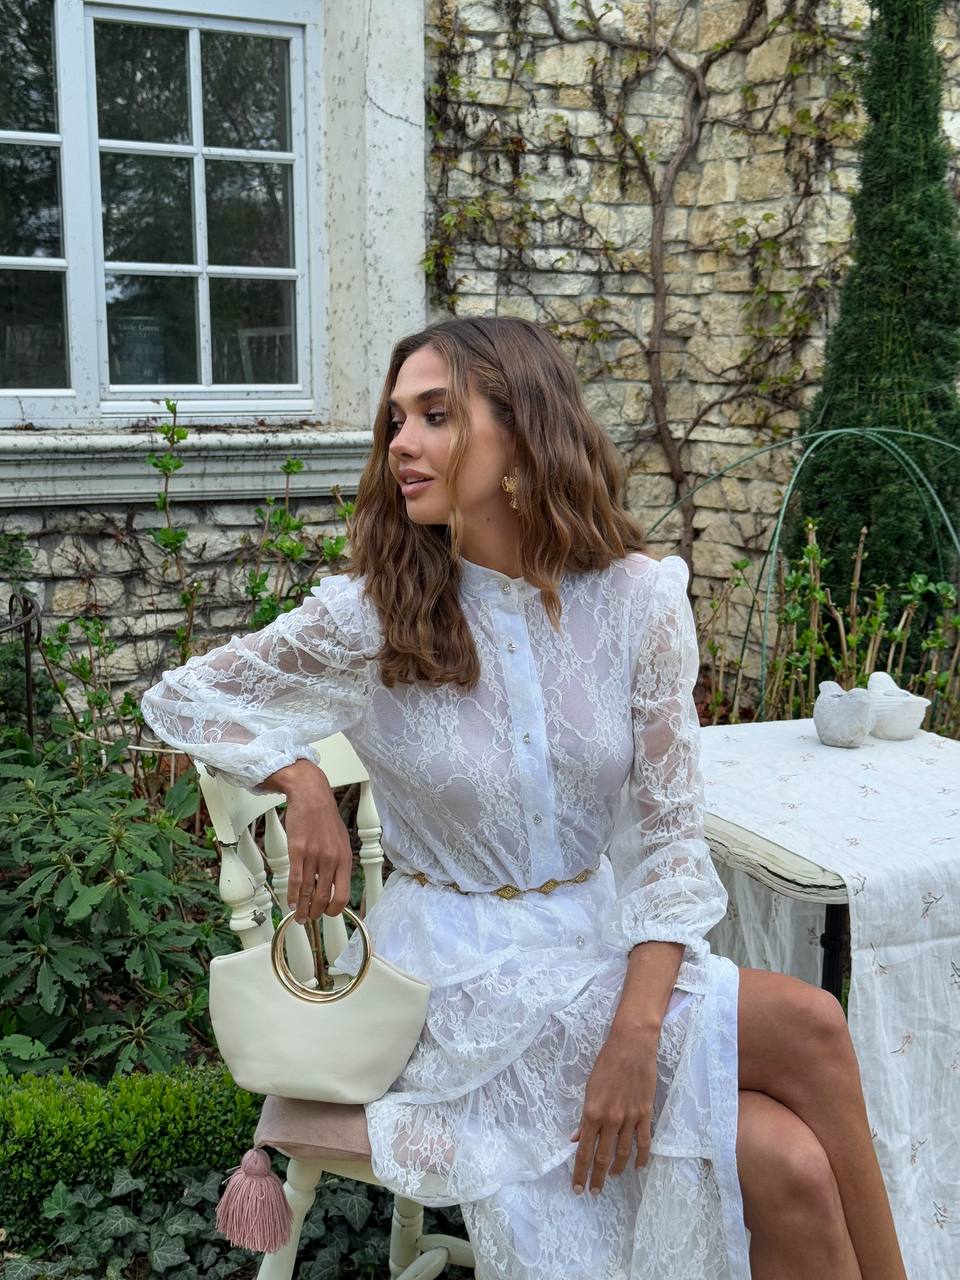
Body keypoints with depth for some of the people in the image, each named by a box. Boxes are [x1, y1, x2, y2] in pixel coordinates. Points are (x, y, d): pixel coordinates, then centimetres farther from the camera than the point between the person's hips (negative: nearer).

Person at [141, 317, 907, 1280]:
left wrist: (637, 1031, -18)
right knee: (808, 1028, -21)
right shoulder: (372, 617, -10)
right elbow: (179, 696, 3)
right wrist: (303, 784, -15)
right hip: (459, 974, -3)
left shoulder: (637, 598, -6)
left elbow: (669, 834, -5)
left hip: (602, 941, 3)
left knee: (789, 1171, -23)